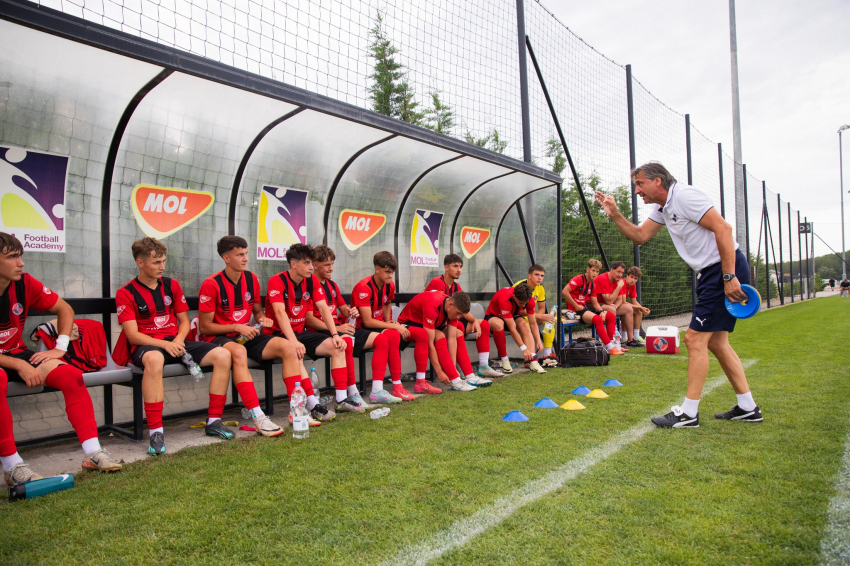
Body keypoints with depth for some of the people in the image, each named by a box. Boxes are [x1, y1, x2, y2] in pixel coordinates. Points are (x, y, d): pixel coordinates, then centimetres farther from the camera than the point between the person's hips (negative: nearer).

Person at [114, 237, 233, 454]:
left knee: (222, 355, -16)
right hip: (146, 345, -5)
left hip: (175, 341, 5)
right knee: (154, 359, -43)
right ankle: (155, 432, -36)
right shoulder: (126, 294, -2)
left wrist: (178, 340, -8)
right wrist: (164, 344, -23)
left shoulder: (171, 285, 11)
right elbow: (133, 335, -9)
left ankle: (213, 421, -9)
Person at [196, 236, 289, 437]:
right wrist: (236, 327, -17)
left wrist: (262, 319, -2)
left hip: (247, 336, 6)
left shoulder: (251, 279, 7)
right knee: (238, 352, -40)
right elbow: (204, 327, -9)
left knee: (287, 347, -16)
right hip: (217, 338, -6)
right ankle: (258, 418, -42)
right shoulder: (211, 285, -11)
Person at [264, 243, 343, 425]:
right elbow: (280, 313, -28)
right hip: (279, 334, -6)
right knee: (294, 352, -38)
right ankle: (314, 405, -35)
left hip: (301, 332, 7)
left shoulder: (312, 280, 3)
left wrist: (335, 334, -14)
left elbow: (323, 308, -2)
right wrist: (294, 342, -40)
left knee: (338, 347, -11)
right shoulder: (277, 281, -16)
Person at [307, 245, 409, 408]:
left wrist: (351, 312, -2)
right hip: (322, 332, -9)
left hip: (341, 328, 10)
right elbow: (309, 319, -15)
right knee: (346, 341, -42)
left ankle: (377, 390, -7)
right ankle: (352, 394, -37)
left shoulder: (332, 285, 22)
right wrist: (336, 328, -22)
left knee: (382, 339, -1)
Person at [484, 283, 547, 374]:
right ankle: (504, 360, -25)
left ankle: (532, 362, -34)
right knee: (498, 324, -40)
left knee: (524, 324, -28)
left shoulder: (529, 299, -22)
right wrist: (524, 349, -38)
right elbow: (512, 329, -38)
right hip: (493, 316, -5)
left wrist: (538, 341, -25)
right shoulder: (505, 300, -39)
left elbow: (533, 323, -13)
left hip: (512, 316, 5)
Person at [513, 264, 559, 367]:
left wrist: (534, 316, -18)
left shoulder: (540, 288, 1)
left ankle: (547, 356, -9)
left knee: (551, 320, -8)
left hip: (530, 315, 8)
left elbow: (542, 308, 6)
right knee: (527, 322, -37)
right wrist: (541, 316, -30)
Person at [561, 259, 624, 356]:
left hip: (587, 307, 10)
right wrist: (576, 306, -19)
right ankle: (610, 348, -26)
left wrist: (601, 311, -7)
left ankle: (612, 344, 2)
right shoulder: (579, 279, -12)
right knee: (597, 319, -31)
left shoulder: (592, 284, 15)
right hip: (576, 310, -10)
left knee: (611, 316, 2)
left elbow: (595, 303, 14)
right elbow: (564, 292, -24)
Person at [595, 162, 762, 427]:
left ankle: (689, 413, -2)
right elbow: (640, 236, 18)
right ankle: (747, 408, 21)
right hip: (710, 274, 10)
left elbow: (723, 228, -21)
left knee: (695, 338, -9)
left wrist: (729, 277, -25)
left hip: (726, 270, -10)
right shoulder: (662, 208, 14)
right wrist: (615, 215, 3)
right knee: (715, 342, 12)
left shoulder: (685, 196, -16)